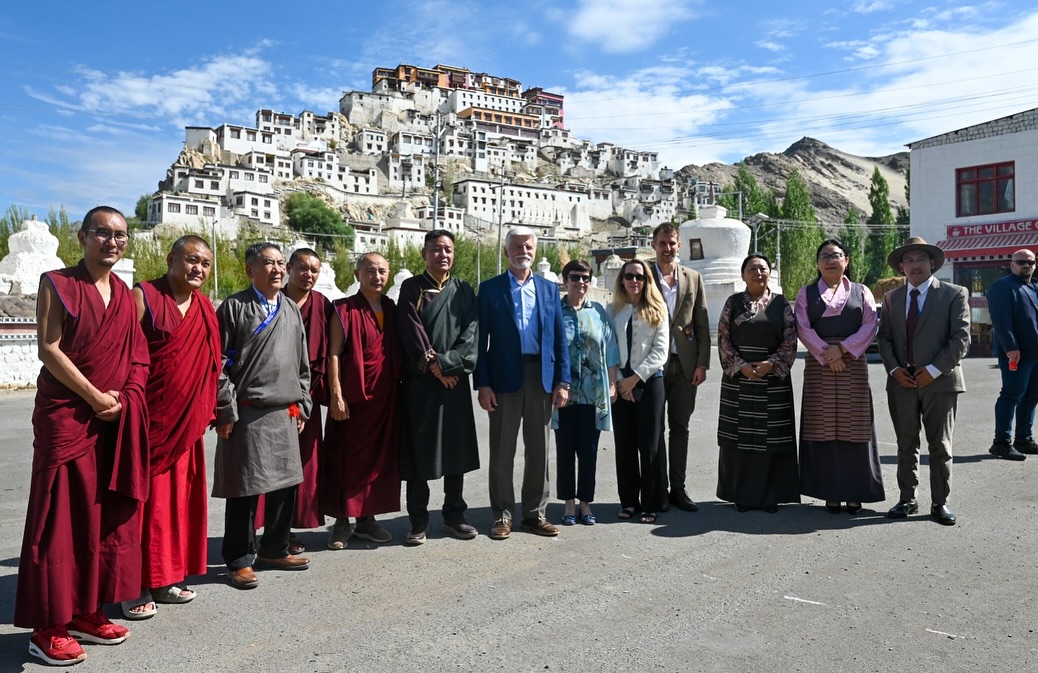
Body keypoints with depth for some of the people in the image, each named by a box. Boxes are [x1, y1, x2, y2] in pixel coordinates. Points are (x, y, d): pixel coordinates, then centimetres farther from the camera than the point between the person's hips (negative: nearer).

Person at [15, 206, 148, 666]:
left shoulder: (127, 295, 12)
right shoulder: (57, 284, -2)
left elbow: (138, 357, 11)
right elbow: (49, 349, -10)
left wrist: (122, 399, -5)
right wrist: (96, 398, -13)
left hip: (117, 421, 5)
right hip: (66, 417, -5)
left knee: (107, 517, 8)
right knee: (61, 520, -2)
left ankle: (85, 612, 20)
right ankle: (48, 627, 8)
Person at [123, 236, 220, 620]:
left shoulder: (205, 309, 12)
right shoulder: (142, 297, -6)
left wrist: (208, 412, 12)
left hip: (187, 423, 6)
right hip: (148, 422, -6)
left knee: (181, 500, 11)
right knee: (145, 500, 1)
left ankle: (167, 578, 24)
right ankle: (137, 585, 12)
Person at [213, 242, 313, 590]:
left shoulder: (291, 310, 12)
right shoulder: (234, 307, -4)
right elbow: (219, 364, -8)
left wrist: (302, 405, 13)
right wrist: (226, 411, -11)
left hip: (286, 413, 6)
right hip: (247, 415, -6)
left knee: (286, 484, 12)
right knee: (245, 489, 2)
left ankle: (274, 550, 28)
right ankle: (240, 559, 16)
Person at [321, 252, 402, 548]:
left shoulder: (391, 309, 10)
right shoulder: (344, 310, -6)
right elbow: (333, 354, -9)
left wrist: (398, 387, 10)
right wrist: (336, 396, -15)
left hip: (385, 396, 5)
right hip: (353, 395, -5)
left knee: (379, 457, 10)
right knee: (346, 459, 4)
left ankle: (367, 518, 21)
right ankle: (342, 522, 14)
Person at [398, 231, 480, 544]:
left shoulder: (464, 290, 10)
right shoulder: (411, 288, 2)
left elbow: (471, 332, 0)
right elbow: (412, 332, -7)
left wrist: (445, 362, -12)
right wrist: (434, 368, -11)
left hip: (455, 381, 3)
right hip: (420, 381, -3)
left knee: (457, 449, 7)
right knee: (418, 451, 1)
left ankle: (454, 517, 19)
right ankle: (418, 521, 11)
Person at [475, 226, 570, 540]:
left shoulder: (549, 289, 10)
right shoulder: (490, 288, 2)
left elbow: (560, 339, 8)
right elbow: (481, 340, -2)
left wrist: (563, 381, 0)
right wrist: (482, 384, -9)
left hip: (541, 378, 3)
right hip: (504, 379, -3)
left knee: (539, 450, 10)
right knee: (502, 452, 5)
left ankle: (535, 513, 22)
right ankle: (502, 514, 17)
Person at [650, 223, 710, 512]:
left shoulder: (693, 278, 9)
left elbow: (702, 325, 7)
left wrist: (702, 363, -1)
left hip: (684, 364, 2)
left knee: (680, 427, 8)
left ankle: (678, 488, 17)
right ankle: (659, 489, 12)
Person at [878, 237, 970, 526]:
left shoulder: (954, 294, -1)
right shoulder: (891, 298, 11)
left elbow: (961, 339, -7)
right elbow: (884, 338, 9)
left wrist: (933, 370, -14)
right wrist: (894, 369, -6)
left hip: (940, 381, -3)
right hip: (901, 382, 3)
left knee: (940, 446, 5)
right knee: (906, 445, 10)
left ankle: (940, 503, 15)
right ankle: (907, 499, 18)